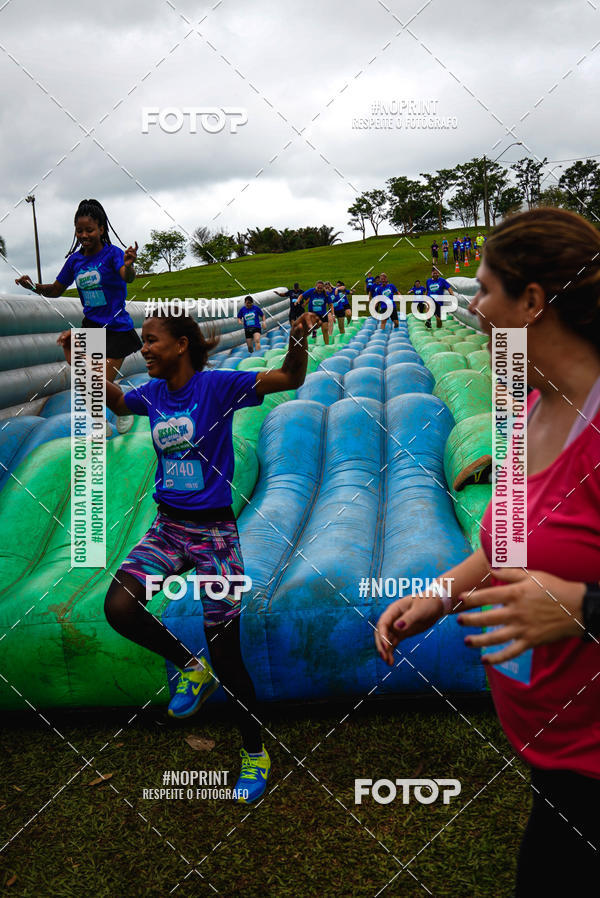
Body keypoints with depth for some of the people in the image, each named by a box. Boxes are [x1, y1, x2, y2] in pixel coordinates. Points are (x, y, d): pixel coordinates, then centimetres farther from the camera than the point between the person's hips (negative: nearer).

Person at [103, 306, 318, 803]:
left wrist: (298, 342, -40)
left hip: (213, 531, -5)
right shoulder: (153, 393, 3)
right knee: (119, 608, -17)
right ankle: (191, 667, 11)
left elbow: (291, 379, -21)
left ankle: (255, 754, 24)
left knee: (226, 657, 1)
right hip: (167, 526, 5)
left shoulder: (216, 385, -13)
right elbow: (116, 401, 25)